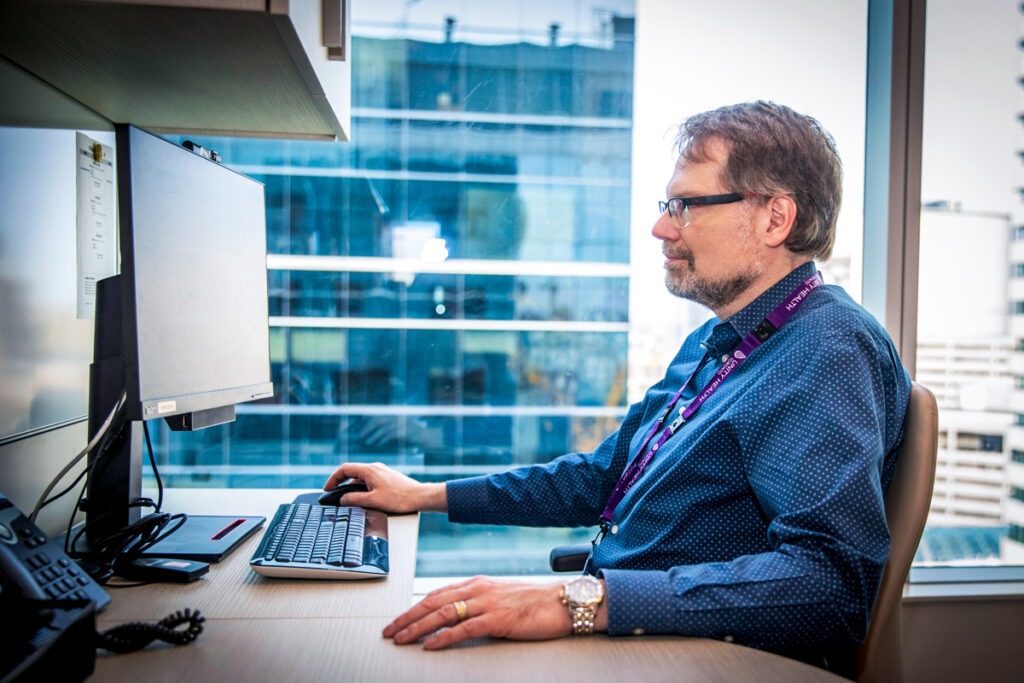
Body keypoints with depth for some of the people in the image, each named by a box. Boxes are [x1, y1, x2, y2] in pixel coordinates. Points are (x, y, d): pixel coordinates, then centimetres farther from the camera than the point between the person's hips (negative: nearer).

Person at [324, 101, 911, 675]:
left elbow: (833, 578, -30)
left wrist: (581, 600, -35)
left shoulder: (829, 353, -17)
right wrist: (426, 495, 17)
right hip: (612, 641, 8)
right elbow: (605, 477, 19)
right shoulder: (715, 344, 13)